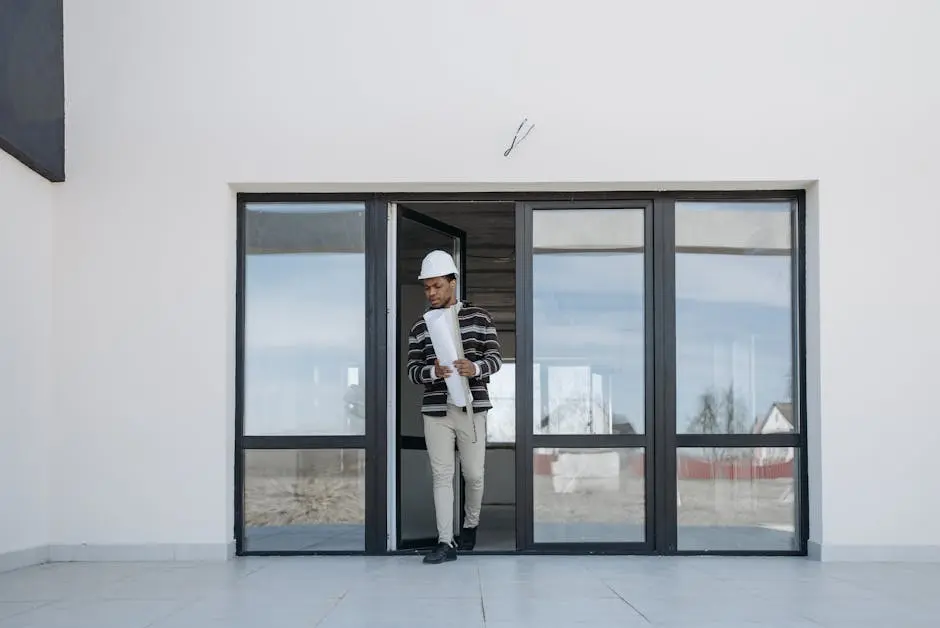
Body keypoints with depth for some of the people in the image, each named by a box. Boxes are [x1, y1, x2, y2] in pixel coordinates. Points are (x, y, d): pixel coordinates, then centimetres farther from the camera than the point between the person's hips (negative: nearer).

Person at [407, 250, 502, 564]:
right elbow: (412, 370, 5)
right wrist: (433, 372, -17)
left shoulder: (479, 318, 4)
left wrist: (475, 368, -21)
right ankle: (445, 543, 1)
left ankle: (470, 526, 32)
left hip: (472, 409, -1)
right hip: (436, 411, 1)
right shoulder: (420, 327, 8)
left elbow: (495, 358, 1)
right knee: (442, 476, -1)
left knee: (474, 474, 6)